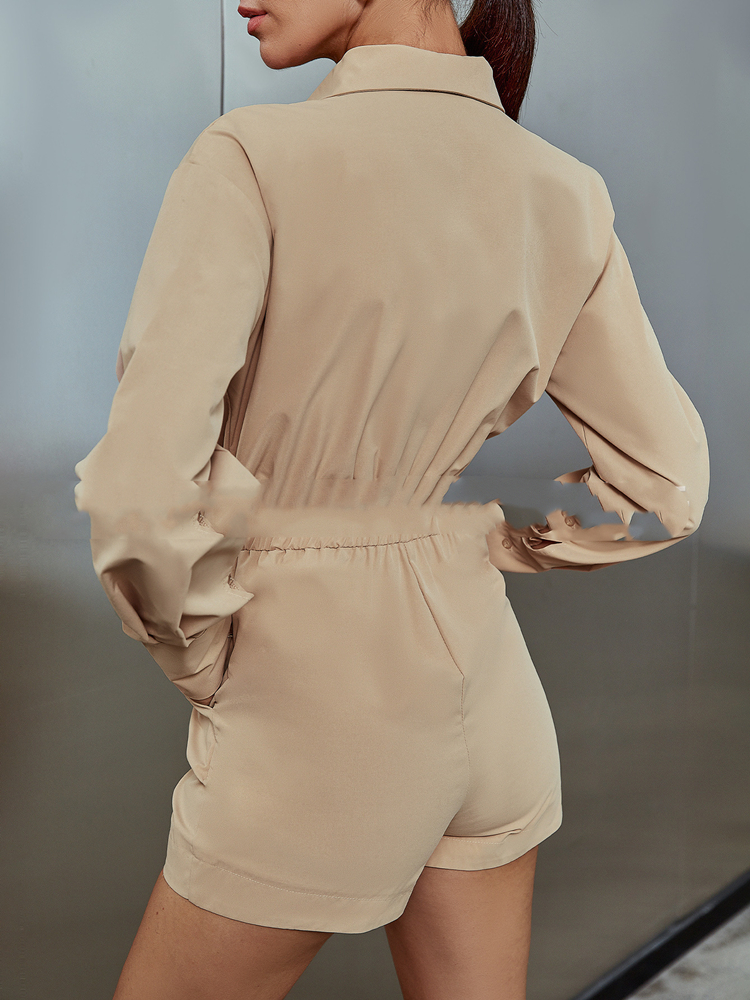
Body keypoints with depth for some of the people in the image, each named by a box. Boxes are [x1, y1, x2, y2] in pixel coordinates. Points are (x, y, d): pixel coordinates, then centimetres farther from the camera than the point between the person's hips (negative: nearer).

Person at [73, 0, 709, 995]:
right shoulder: (564, 197, -3)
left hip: (317, 723, -5)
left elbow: (142, 493, -28)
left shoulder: (252, 163, -21)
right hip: (485, 692, 6)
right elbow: (664, 482, 3)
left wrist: (200, 657, -8)